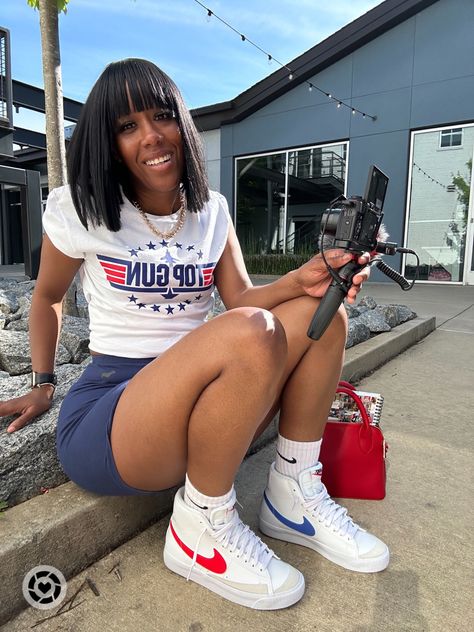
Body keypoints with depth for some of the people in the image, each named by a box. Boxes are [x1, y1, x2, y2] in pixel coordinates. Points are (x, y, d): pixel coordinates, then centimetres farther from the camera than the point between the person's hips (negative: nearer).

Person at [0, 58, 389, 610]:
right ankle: (202, 529, -11)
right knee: (253, 335, -33)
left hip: (204, 408, 5)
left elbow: (241, 298, -2)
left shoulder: (211, 210, 9)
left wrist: (300, 280, -20)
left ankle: (293, 496, -3)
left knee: (321, 310, -11)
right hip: (105, 416, -4)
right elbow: (47, 296, 12)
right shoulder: (79, 212, -2)